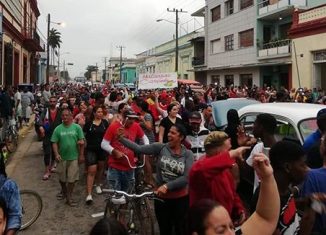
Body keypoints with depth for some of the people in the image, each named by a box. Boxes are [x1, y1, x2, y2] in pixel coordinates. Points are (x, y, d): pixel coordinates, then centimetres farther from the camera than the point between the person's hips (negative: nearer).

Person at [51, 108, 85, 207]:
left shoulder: (77, 127, -6)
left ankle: (69, 198, 16)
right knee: (62, 178, 17)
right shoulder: (58, 129, -2)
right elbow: (54, 143, -1)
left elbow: (82, 141, -3)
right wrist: (56, 154, -13)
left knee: (71, 178, 2)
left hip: (73, 157, -2)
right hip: (62, 157, 2)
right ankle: (63, 191, 44)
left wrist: (81, 154, -3)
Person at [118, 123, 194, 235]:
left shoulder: (188, 154, -8)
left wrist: (167, 186, -24)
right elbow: (139, 149, -13)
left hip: (181, 198, -1)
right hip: (162, 197, 1)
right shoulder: (161, 147, -6)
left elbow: (186, 178, -17)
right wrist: (121, 138, -23)